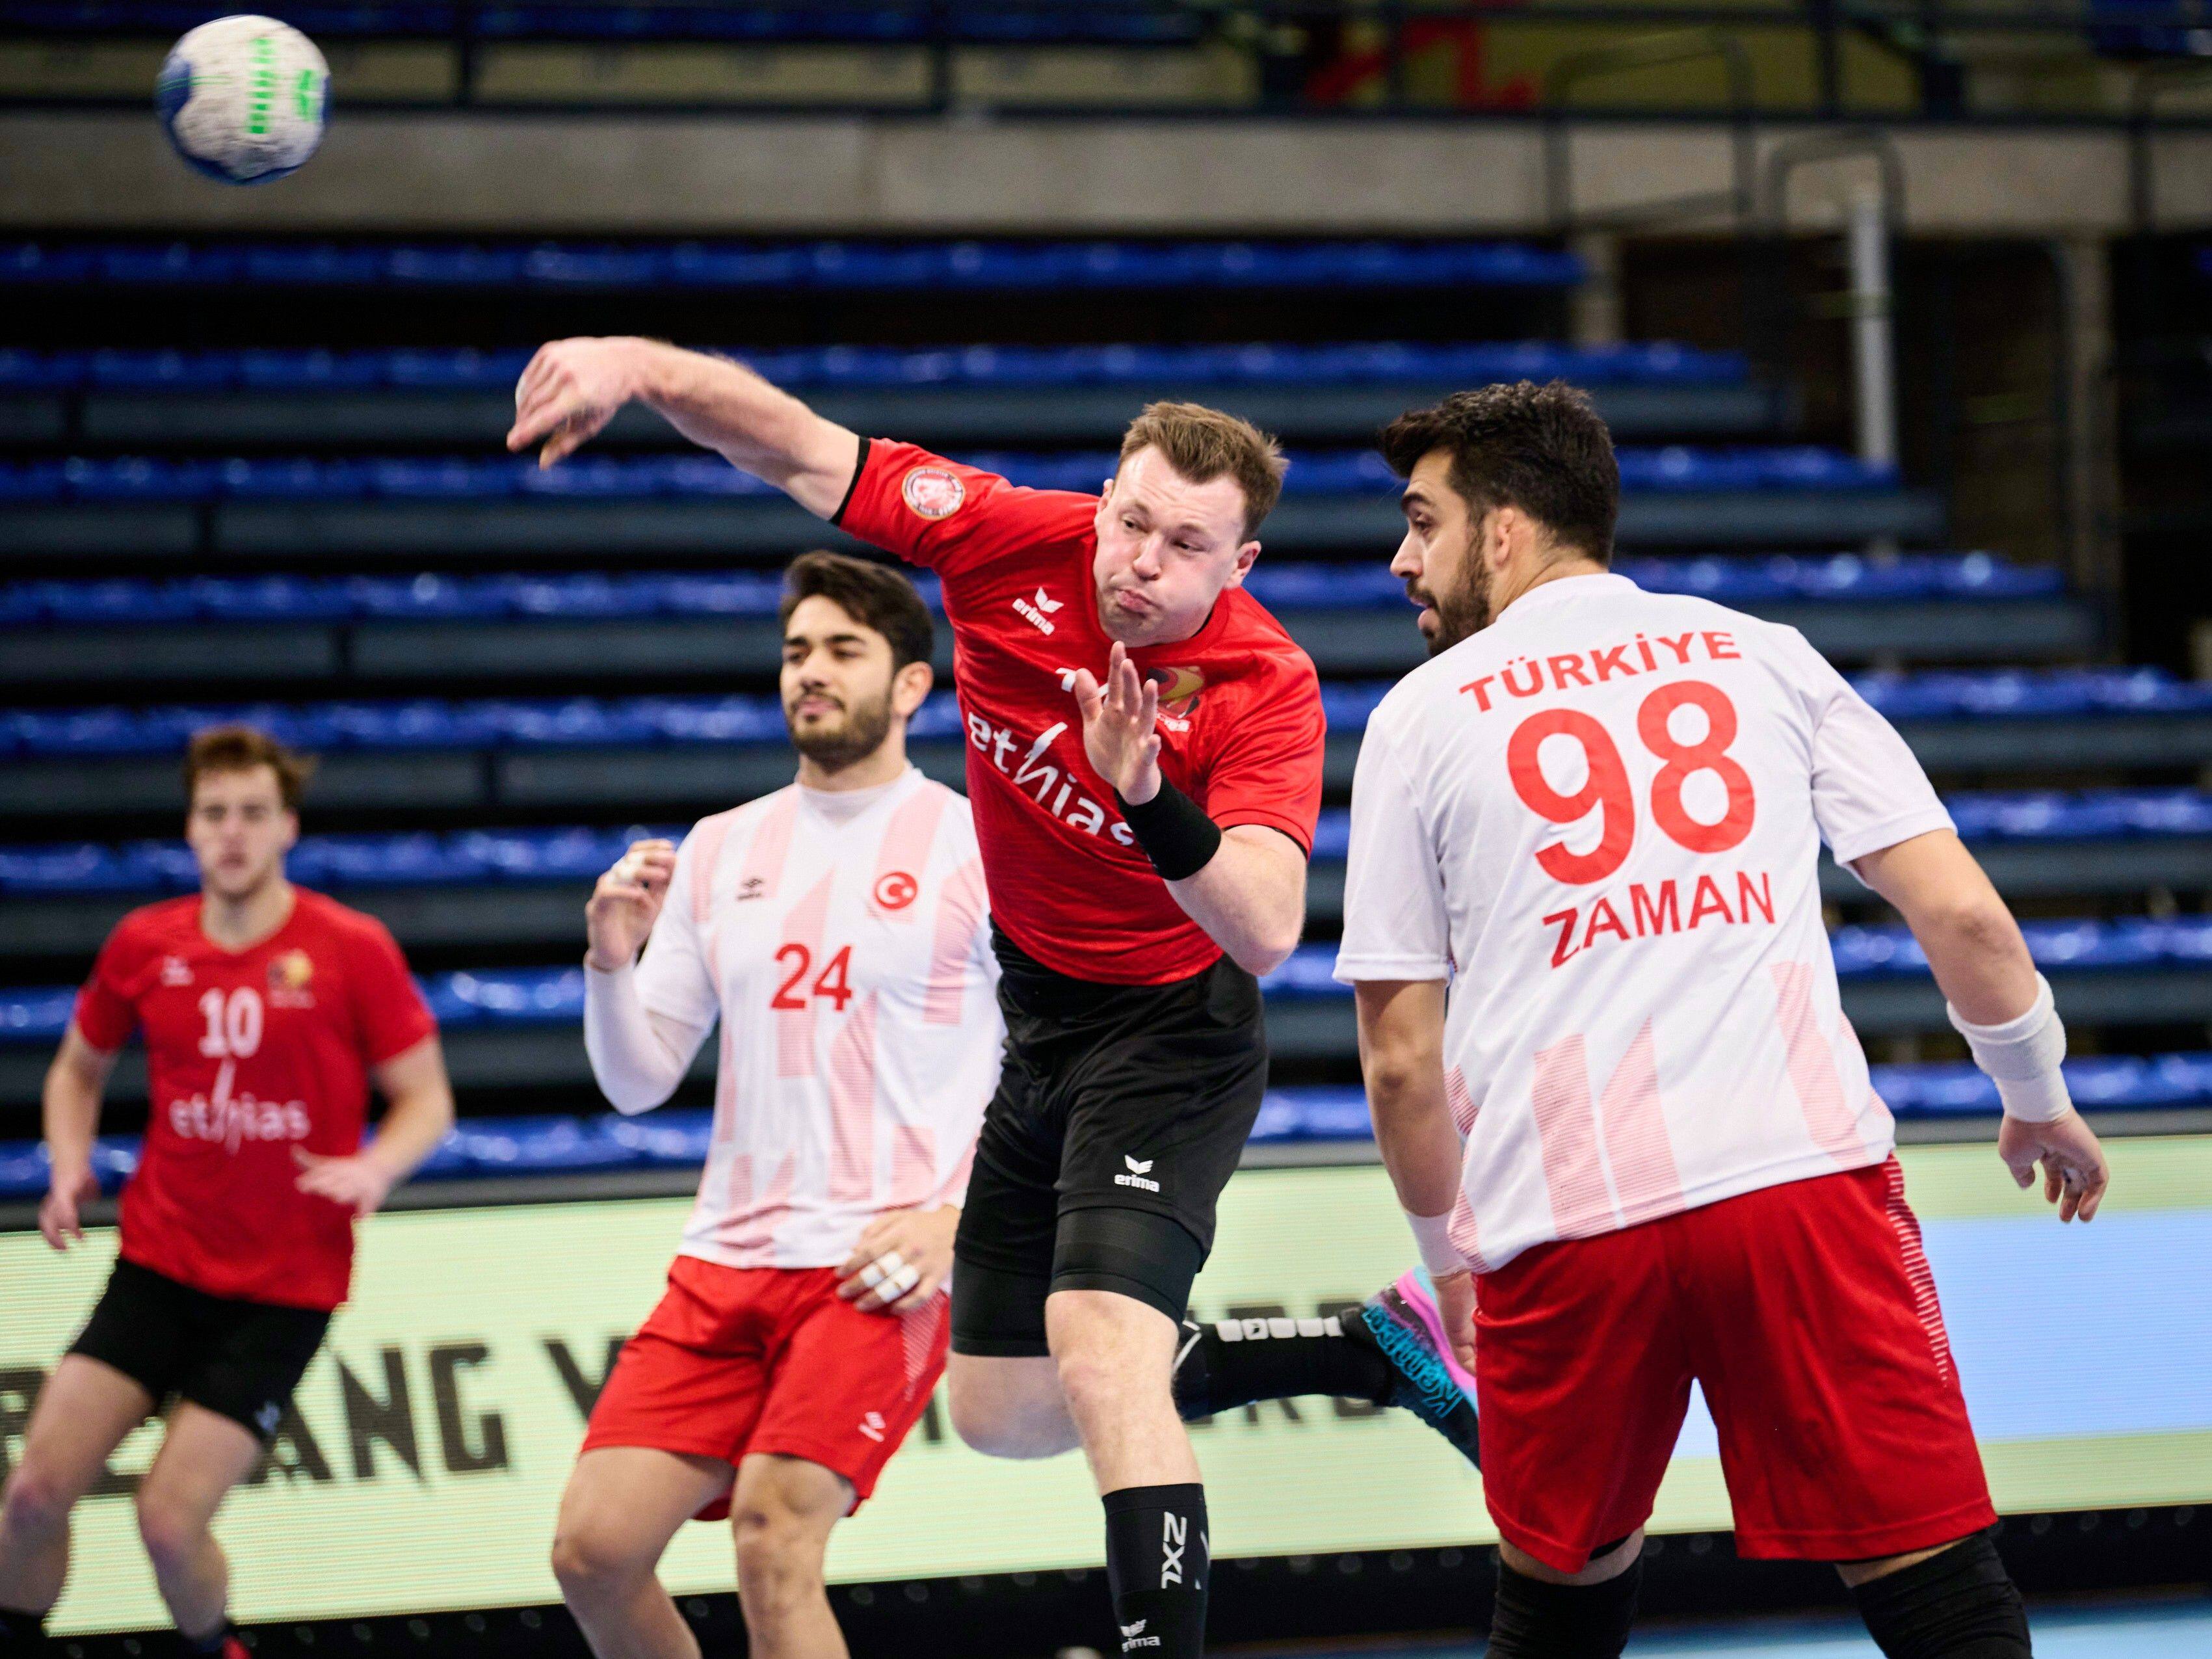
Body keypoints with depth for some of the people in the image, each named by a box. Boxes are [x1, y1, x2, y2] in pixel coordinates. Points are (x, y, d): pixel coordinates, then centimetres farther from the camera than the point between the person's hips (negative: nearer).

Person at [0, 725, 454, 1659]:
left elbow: (426, 1099, -2)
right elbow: (78, 1069, 19)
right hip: (157, 1268, 3)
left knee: (170, 1520, -9)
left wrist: (375, 1168, -22)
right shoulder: (144, 945, 2)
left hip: (284, 1292, -3)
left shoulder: (352, 949, -8)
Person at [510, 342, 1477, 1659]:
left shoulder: (1266, 687, -24)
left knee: (1101, 1343, -29)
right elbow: (796, 450, -12)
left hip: (1171, 1034, -7)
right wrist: (635, 364, -28)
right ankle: (1368, 1349, 26)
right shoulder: (1015, 544, -13)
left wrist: (1149, 799, -50)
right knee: (1000, 1413, 13)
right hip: (1039, 1023, 7)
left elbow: (1265, 933, -35)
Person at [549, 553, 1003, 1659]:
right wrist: (612, 961, -4)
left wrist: (956, 1217, -12)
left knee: (772, 1547, -21)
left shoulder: (974, 845, 0)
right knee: (594, 1548, -5)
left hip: (886, 1266, -5)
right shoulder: (719, 850, 14)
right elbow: (637, 1083, 15)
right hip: (727, 1255, 5)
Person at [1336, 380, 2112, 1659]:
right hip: (1806, 1167, 0)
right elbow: (1960, 909, 7)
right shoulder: (1764, 656, 13)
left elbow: (1403, 1053, 9)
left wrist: (1448, 1251, 23)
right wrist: (2041, 1103, 23)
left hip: (1564, 1217, 0)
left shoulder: (1424, 716, 10)